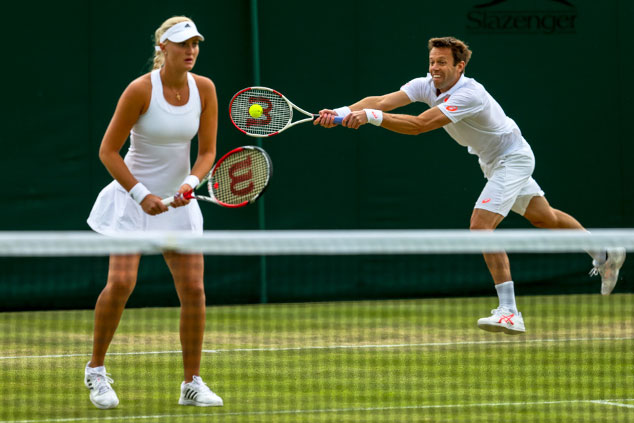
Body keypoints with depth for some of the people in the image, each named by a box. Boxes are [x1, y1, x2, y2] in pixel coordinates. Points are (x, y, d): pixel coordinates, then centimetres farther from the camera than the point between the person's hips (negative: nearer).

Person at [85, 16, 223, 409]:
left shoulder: (204, 89, -4)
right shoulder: (140, 90, -16)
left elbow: (207, 151, 2)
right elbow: (108, 151, -11)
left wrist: (192, 181, -18)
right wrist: (141, 195, -18)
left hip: (179, 200, 4)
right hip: (133, 195, -4)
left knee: (193, 288, -5)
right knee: (121, 282, -17)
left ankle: (192, 384, 6)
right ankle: (96, 370, 3)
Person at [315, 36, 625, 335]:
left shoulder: (470, 95, -34)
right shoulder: (425, 85, -11)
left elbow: (419, 125, -43)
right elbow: (382, 101, -23)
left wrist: (372, 117, -50)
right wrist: (342, 112, -39)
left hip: (513, 159, -9)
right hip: (493, 162, 9)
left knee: (481, 224, -23)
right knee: (545, 217, 24)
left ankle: (509, 312, -24)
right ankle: (605, 254, 46)